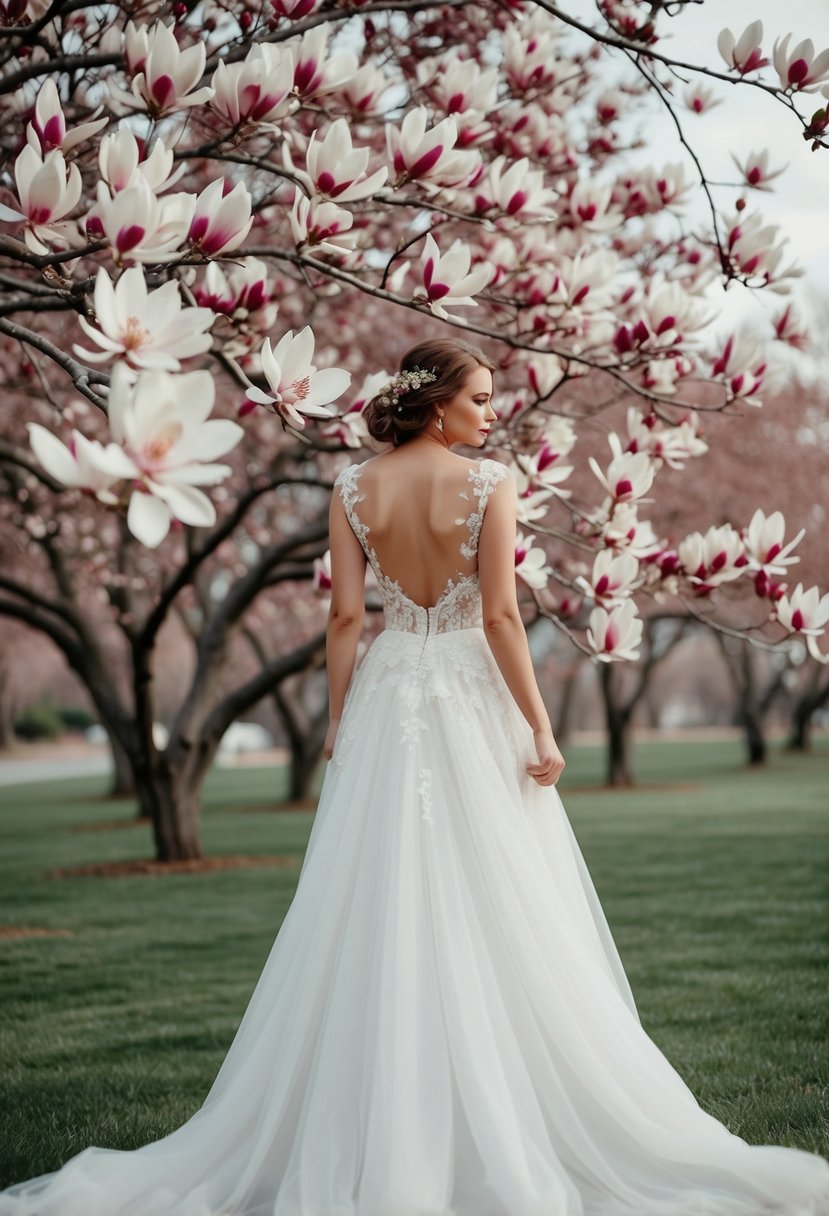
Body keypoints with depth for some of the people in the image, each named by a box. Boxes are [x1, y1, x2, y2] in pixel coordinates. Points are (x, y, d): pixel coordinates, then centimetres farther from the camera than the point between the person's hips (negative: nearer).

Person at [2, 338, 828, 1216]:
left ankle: (375, 1139, 12)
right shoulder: (489, 484, -8)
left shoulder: (353, 489, 2)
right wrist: (539, 725, -9)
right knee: (494, 913, 3)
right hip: (473, 698, -3)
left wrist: (338, 718, 8)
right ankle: (507, 1137, 8)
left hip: (386, 700, 3)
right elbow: (500, 616, -13)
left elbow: (345, 615, 0)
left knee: (380, 913, 7)